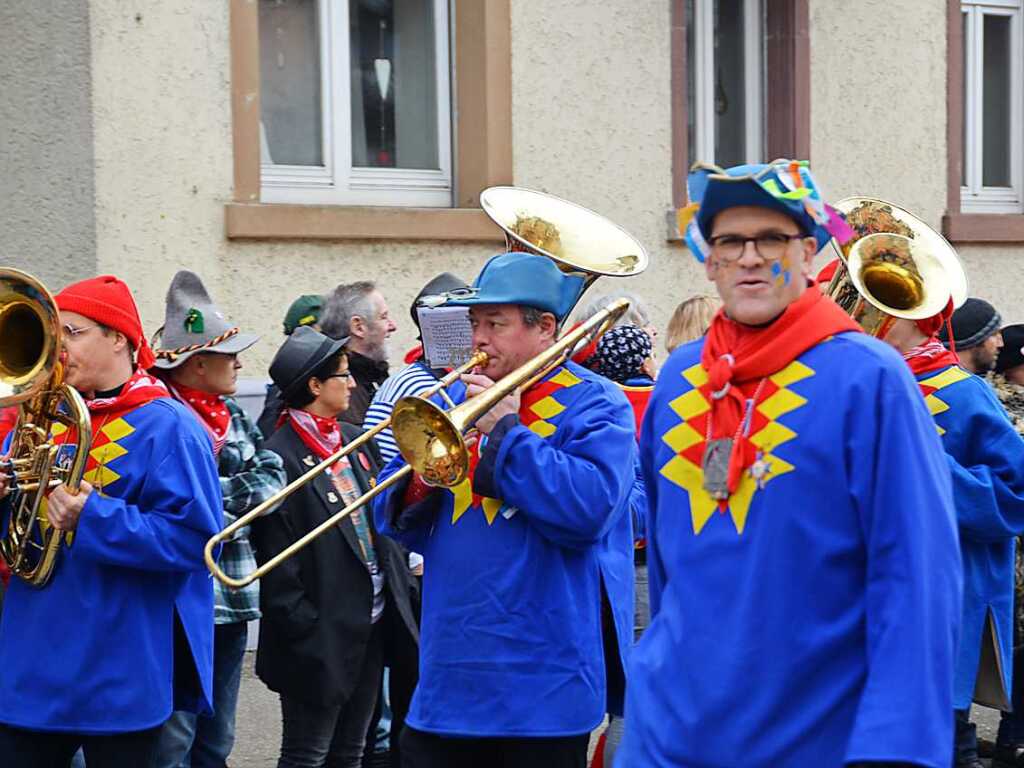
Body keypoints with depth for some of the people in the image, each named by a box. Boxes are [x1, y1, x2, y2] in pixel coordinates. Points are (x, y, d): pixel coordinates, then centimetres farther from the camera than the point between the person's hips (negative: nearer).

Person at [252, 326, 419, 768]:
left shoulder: (352, 439, 11)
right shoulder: (280, 456, -15)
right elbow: (276, 561, -17)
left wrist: (400, 591, 11)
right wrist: (303, 630, -19)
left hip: (373, 626, 8)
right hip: (321, 636, -8)